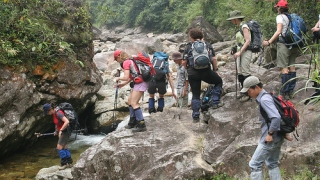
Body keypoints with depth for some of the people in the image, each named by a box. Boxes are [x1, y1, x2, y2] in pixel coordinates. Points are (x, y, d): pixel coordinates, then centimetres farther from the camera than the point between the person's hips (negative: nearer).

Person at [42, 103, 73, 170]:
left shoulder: (58, 113, -25)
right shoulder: (54, 113, 6)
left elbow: (67, 121, -34)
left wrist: (60, 131, -30)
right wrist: (56, 131, 19)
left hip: (65, 131, -10)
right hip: (61, 131, 10)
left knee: (59, 147, -10)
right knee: (64, 147, 14)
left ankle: (64, 163, -2)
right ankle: (69, 162, 22)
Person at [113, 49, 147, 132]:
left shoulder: (126, 63, -10)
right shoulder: (130, 61, 19)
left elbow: (126, 77, -17)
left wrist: (118, 78, 3)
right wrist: (122, 84, 21)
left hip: (140, 83, -10)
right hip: (138, 83, 10)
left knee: (134, 103, -12)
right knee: (130, 100, 17)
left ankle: (141, 125, -12)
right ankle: (133, 122, 23)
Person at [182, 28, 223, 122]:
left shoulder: (188, 46, 7)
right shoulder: (208, 45, 11)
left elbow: (184, 62, 2)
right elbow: (214, 59, 3)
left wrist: (188, 69, 21)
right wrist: (215, 69, 14)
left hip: (192, 74, 1)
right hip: (206, 71, -1)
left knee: (195, 95, 12)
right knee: (219, 81, 26)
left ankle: (195, 116, 13)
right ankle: (215, 102, 16)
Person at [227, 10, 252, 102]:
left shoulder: (244, 26, -12)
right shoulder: (239, 27, 15)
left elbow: (248, 41, -18)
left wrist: (239, 52, -22)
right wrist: (236, 50, 12)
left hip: (245, 52, -9)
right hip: (240, 52, 9)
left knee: (245, 72, -8)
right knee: (240, 73, 10)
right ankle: (243, 92, 20)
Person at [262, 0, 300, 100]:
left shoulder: (280, 17, -6)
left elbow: (278, 31, -18)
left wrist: (269, 42, -22)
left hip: (284, 44, -7)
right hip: (293, 45, 7)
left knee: (284, 68, -7)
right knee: (292, 67, 9)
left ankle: (284, 93, -8)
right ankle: (291, 91, 14)